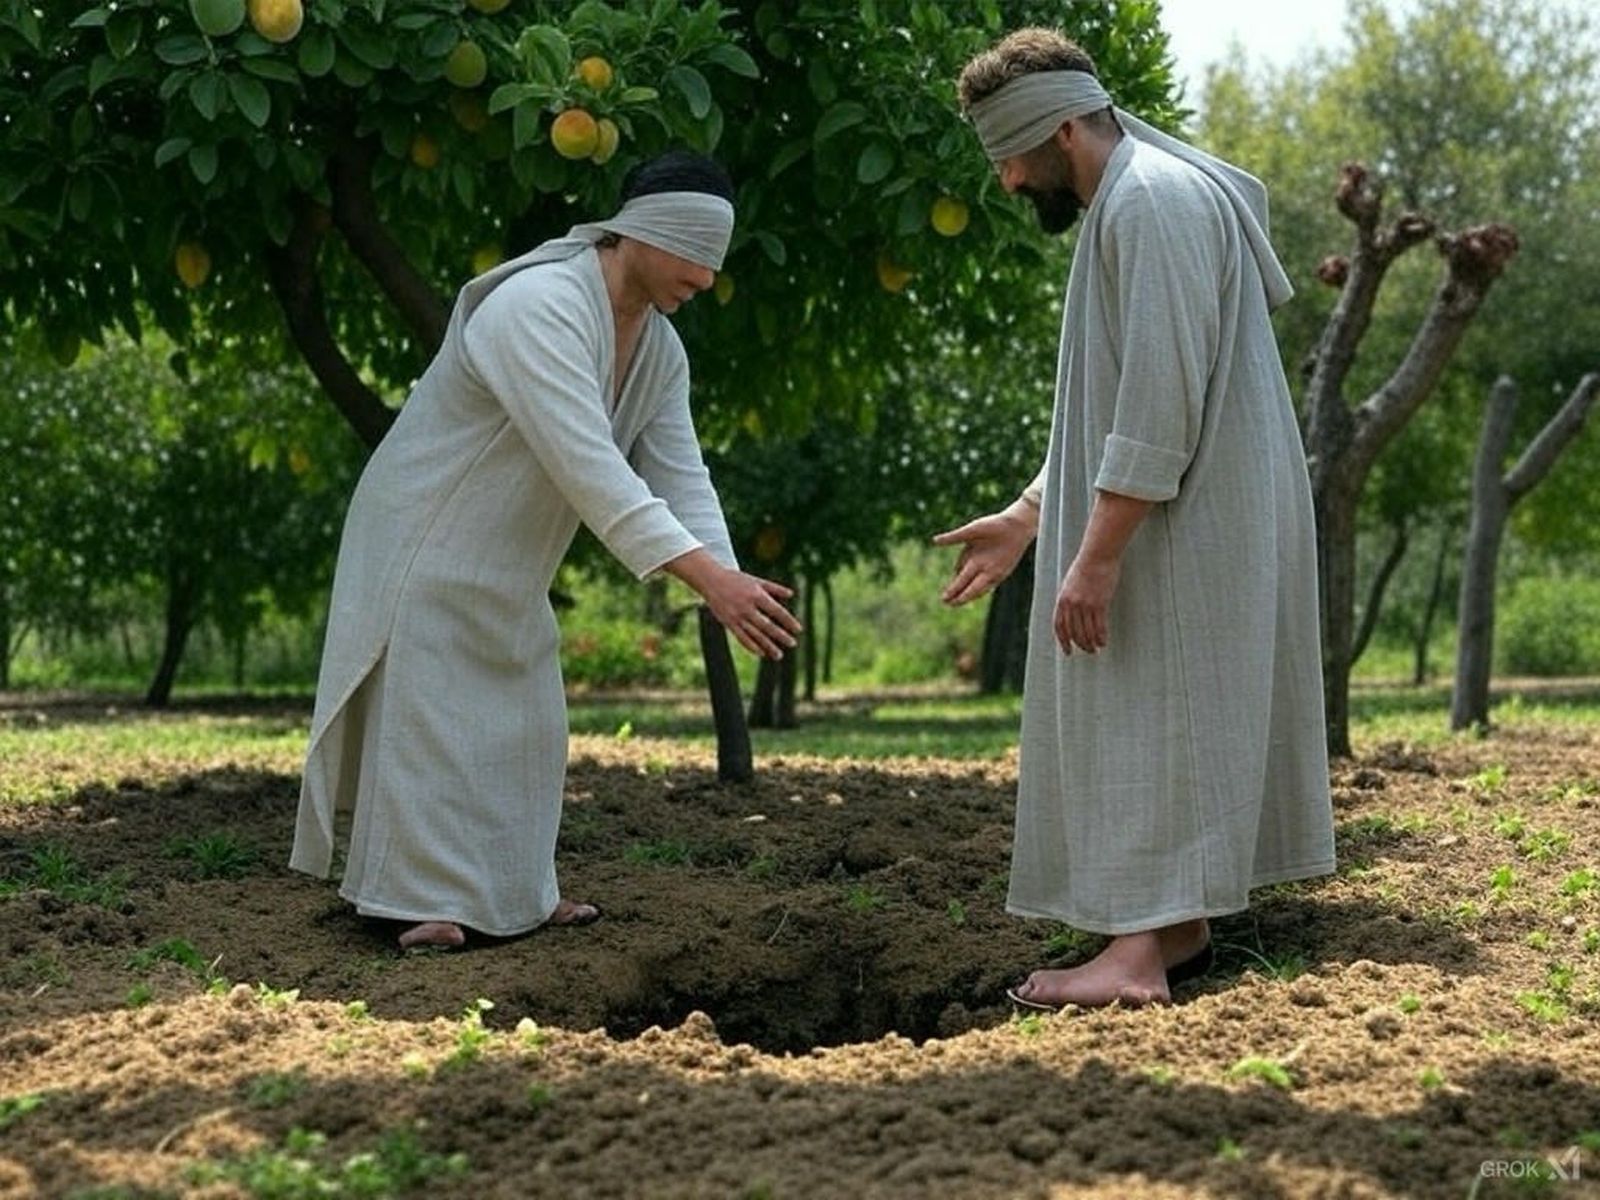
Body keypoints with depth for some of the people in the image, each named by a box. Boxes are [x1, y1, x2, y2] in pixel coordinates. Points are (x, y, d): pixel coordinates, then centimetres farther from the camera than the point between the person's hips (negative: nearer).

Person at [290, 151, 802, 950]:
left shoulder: (660, 347, 0)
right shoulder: (541, 307, -29)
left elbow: (680, 476, -2)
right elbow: (589, 466, -38)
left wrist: (730, 584, -18)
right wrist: (708, 577, -42)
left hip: (507, 563, 9)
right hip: (428, 545, -9)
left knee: (521, 726, 12)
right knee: (430, 720, -9)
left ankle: (509, 894, 21)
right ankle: (422, 902, -6)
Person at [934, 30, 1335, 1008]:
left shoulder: (1154, 199, -16)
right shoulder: (1122, 206, 18)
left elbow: (1163, 401, -24)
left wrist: (1096, 553, -24)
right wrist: (1026, 520, 17)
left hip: (1190, 533, -10)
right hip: (1167, 532, 10)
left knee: (1154, 723, -11)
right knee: (1155, 727, 11)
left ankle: (1140, 950, -12)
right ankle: (1176, 928, 17)